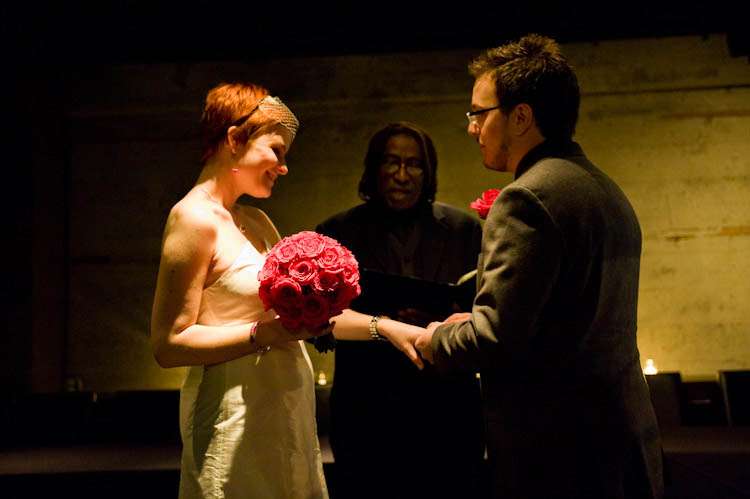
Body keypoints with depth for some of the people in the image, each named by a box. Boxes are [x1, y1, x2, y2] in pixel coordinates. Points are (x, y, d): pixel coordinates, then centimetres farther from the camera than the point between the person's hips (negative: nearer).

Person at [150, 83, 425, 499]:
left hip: (285, 411, 8)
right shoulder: (194, 219, -13)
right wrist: (263, 334, -22)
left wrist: (385, 328, 6)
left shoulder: (257, 222, 13)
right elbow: (168, 344, -16)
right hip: (235, 417, -8)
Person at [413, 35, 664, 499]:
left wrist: (437, 340, -3)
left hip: (557, 456, -9)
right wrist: (476, 322, 14)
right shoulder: (608, 191, 11)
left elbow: (495, 339, -22)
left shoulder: (528, 198, -19)